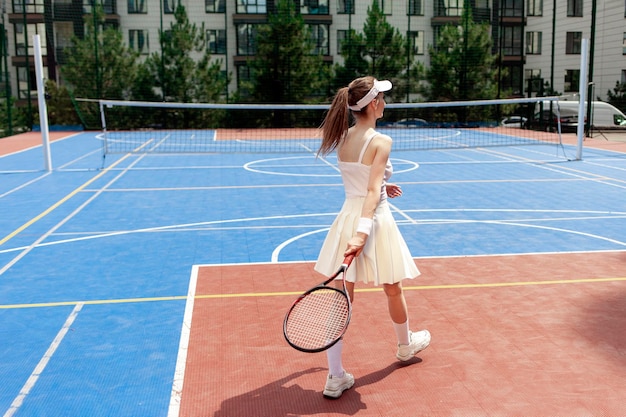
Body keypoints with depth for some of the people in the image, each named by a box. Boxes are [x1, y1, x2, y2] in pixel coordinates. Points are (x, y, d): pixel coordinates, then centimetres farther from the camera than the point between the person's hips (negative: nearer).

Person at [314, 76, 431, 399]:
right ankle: (406, 346, 46)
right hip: (374, 221, -5)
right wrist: (362, 232, -31)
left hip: (347, 218, 5)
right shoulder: (381, 142, -15)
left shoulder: (343, 138, 4)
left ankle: (335, 377, 8)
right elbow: (372, 192, -25)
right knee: (393, 290, 20)